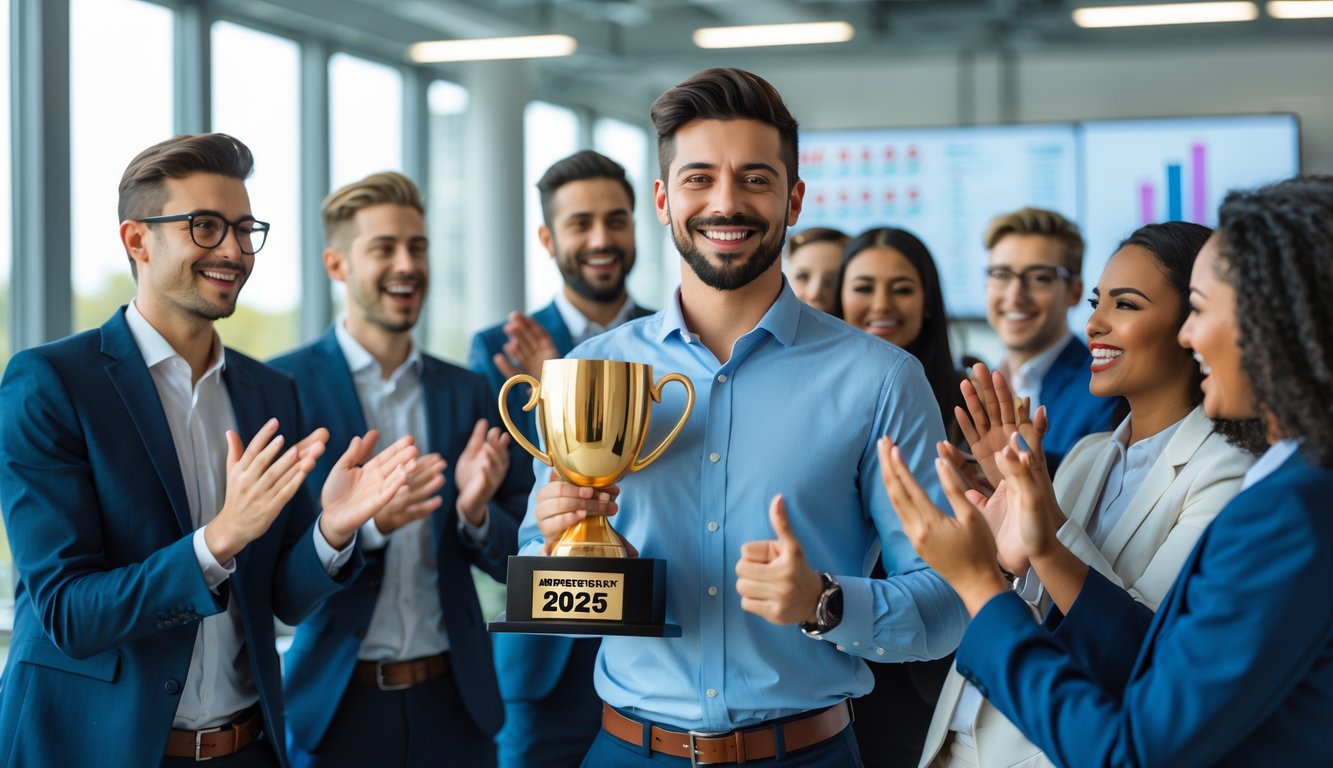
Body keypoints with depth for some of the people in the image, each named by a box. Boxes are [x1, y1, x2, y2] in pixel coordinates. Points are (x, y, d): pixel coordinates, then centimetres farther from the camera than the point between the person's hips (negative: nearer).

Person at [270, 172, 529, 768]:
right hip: (338, 702, -3)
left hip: (453, 699, 3)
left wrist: (474, 511, -13)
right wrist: (365, 521, -25)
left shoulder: (467, 392, 7)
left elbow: (512, 559, 7)